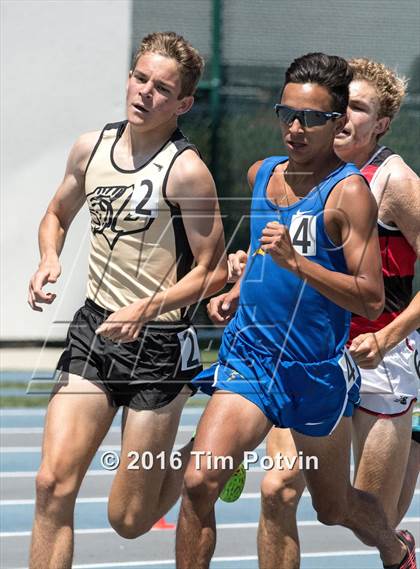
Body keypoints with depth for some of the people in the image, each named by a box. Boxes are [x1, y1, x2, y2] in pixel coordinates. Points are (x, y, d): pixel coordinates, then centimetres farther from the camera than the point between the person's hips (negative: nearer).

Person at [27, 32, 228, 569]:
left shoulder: (186, 171, -13)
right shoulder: (90, 147, 5)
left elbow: (213, 271, -10)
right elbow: (57, 215, 23)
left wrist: (147, 309, -24)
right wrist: (49, 261, 2)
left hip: (158, 344, -5)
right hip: (93, 330, 5)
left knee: (129, 519, 1)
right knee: (54, 483, -12)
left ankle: (195, 462, 32)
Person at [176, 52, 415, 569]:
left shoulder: (348, 192, -13)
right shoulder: (261, 175, 6)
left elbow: (372, 300, -19)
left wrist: (294, 261, -27)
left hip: (317, 370, -4)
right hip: (247, 357, 4)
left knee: (334, 508, 16)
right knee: (198, 481, -19)